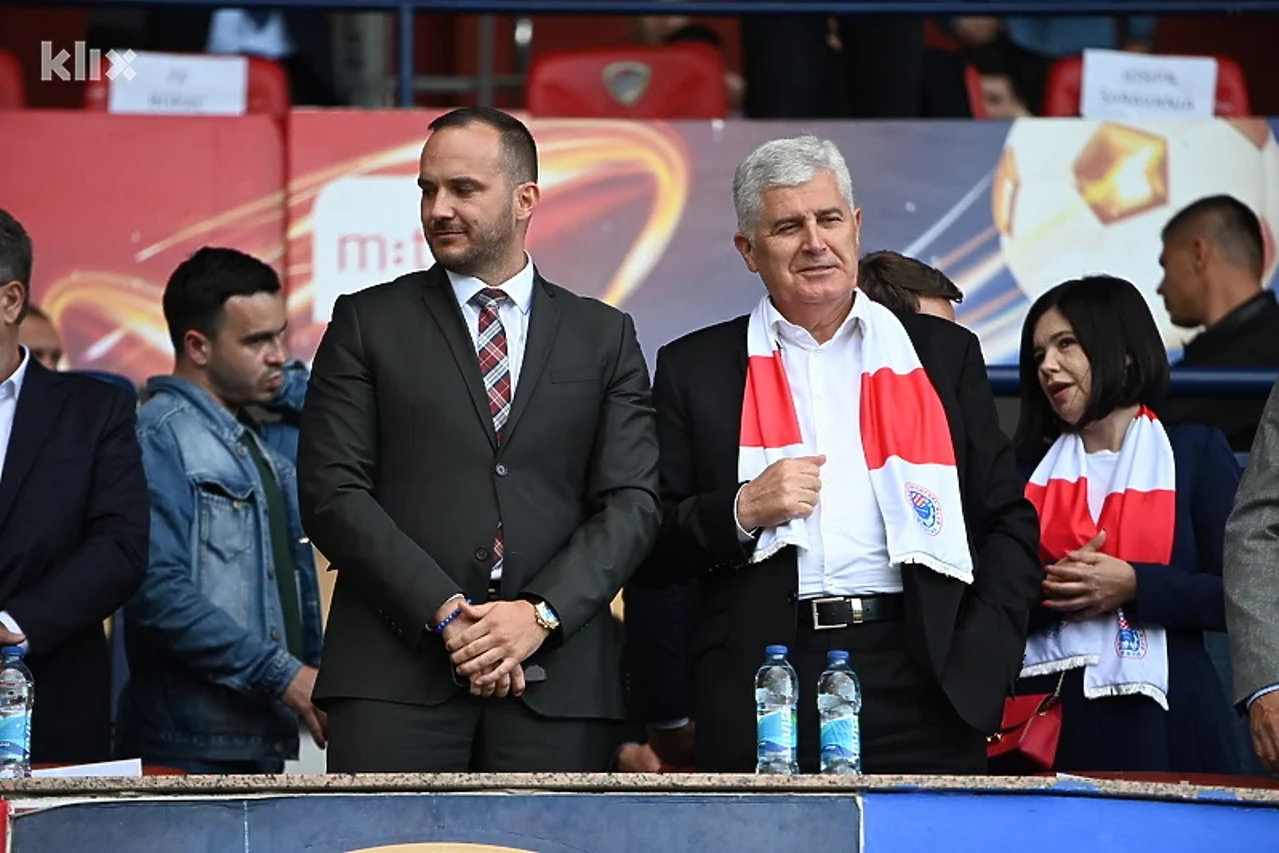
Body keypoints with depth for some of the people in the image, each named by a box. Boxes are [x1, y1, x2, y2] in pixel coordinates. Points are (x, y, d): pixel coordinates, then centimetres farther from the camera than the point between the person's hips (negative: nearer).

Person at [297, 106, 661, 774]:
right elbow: (332, 494, 1)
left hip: (557, 682, 1)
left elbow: (631, 502, 6)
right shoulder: (368, 324, 10)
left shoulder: (604, 337, 14)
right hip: (396, 672, -1)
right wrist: (444, 614, -10)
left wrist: (541, 613, -10)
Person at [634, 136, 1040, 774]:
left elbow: (1008, 519, 12)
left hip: (922, 680, 1)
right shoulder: (695, 368, 11)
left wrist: (982, 658, -1)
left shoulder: (944, 354, 14)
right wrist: (742, 512, -10)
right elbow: (649, 548, 7)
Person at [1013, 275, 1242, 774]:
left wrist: (1134, 586, -14)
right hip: (1046, 716, 2)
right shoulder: (1031, 465, 14)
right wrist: (1046, 591, -13)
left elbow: (1238, 595, -3)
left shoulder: (1196, 453, 7)